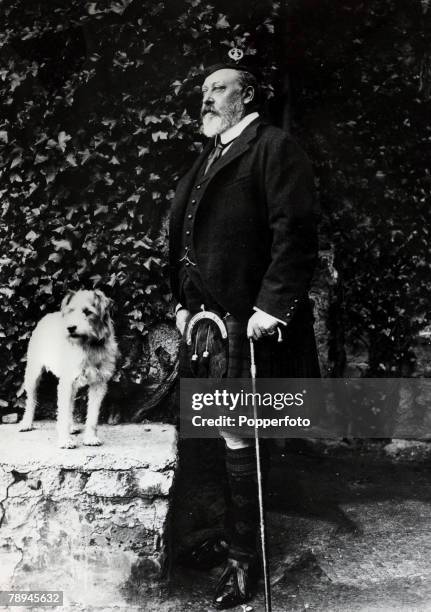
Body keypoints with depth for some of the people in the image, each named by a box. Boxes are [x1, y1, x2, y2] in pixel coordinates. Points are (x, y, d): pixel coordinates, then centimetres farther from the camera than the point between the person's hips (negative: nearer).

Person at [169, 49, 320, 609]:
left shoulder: (274, 148, -5)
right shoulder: (208, 159, 20)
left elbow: (295, 234, -15)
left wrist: (272, 307, -20)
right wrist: (184, 302, 15)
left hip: (247, 321, -8)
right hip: (203, 317, 8)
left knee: (237, 438, -3)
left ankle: (245, 560, 11)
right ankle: (219, 531, 25)